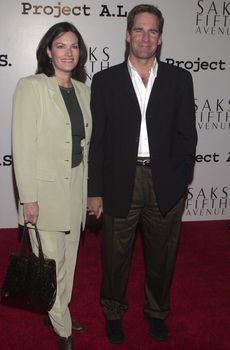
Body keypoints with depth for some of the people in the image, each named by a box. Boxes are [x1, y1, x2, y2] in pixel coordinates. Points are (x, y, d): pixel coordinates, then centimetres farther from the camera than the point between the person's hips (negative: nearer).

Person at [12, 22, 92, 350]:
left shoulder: (82, 90, 7)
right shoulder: (30, 87, -11)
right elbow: (23, 146, -14)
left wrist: (87, 188, 13)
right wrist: (28, 198, -15)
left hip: (76, 188, 6)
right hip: (45, 190, -6)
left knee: (69, 258, 17)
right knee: (51, 262, 4)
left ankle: (58, 313, 38)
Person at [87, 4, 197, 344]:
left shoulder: (179, 79, 4)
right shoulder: (105, 80, 1)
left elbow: (186, 134, 4)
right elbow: (97, 139, -1)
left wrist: (180, 178, -6)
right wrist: (95, 191, -3)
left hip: (166, 185, 1)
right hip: (120, 184, -1)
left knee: (162, 255, 16)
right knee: (116, 255, 13)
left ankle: (157, 311, 40)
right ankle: (113, 311, 38)